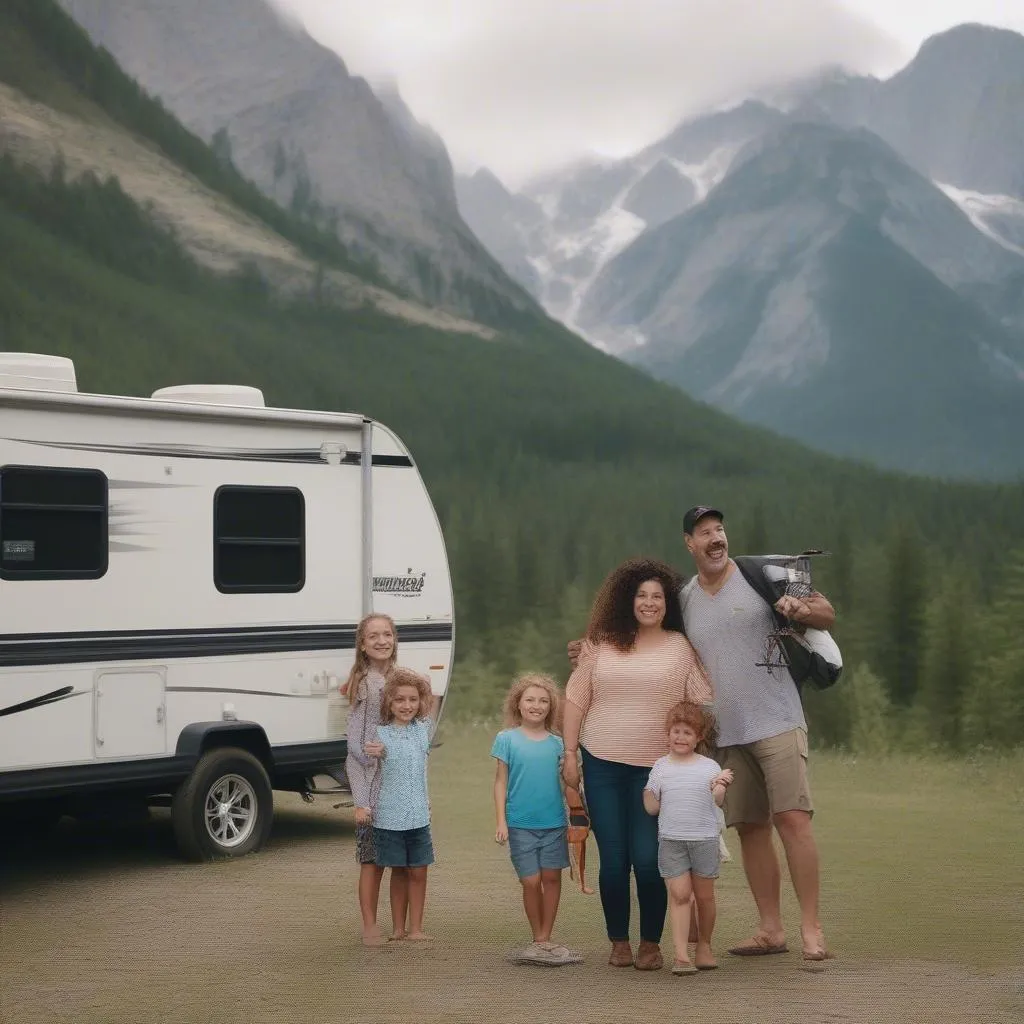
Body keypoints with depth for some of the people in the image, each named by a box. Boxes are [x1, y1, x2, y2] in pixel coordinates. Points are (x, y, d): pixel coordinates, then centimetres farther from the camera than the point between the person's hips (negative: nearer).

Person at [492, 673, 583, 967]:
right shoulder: (507, 739, 0)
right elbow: (500, 782, 1)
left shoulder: (557, 743, 5)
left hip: (554, 822, 2)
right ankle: (538, 940, 12)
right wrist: (501, 821, -4)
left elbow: (569, 780, 10)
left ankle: (545, 939, 10)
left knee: (552, 877, 1)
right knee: (531, 881, -2)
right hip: (520, 823, -2)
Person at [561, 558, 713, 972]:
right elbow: (576, 699, 9)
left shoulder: (681, 648, 4)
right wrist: (569, 753, 3)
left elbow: (703, 705, 3)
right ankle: (618, 942, 16)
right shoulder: (601, 643, 7)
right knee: (613, 859, 2)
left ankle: (651, 944, 10)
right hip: (602, 765, 1)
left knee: (647, 860, -7)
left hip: (656, 768, -1)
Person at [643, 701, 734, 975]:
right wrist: (647, 788, -5)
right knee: (679, 894, -9)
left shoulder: (709, 767, 4)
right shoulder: (661, 767, 6)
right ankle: (681, 954, -11)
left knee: (704, 895, 7)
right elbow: (651, 807, 8)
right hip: (671, 840, 0)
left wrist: (720, 787, -19)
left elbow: (717, 802, -3)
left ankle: (704, 945, 25)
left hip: (705, 839, 0)